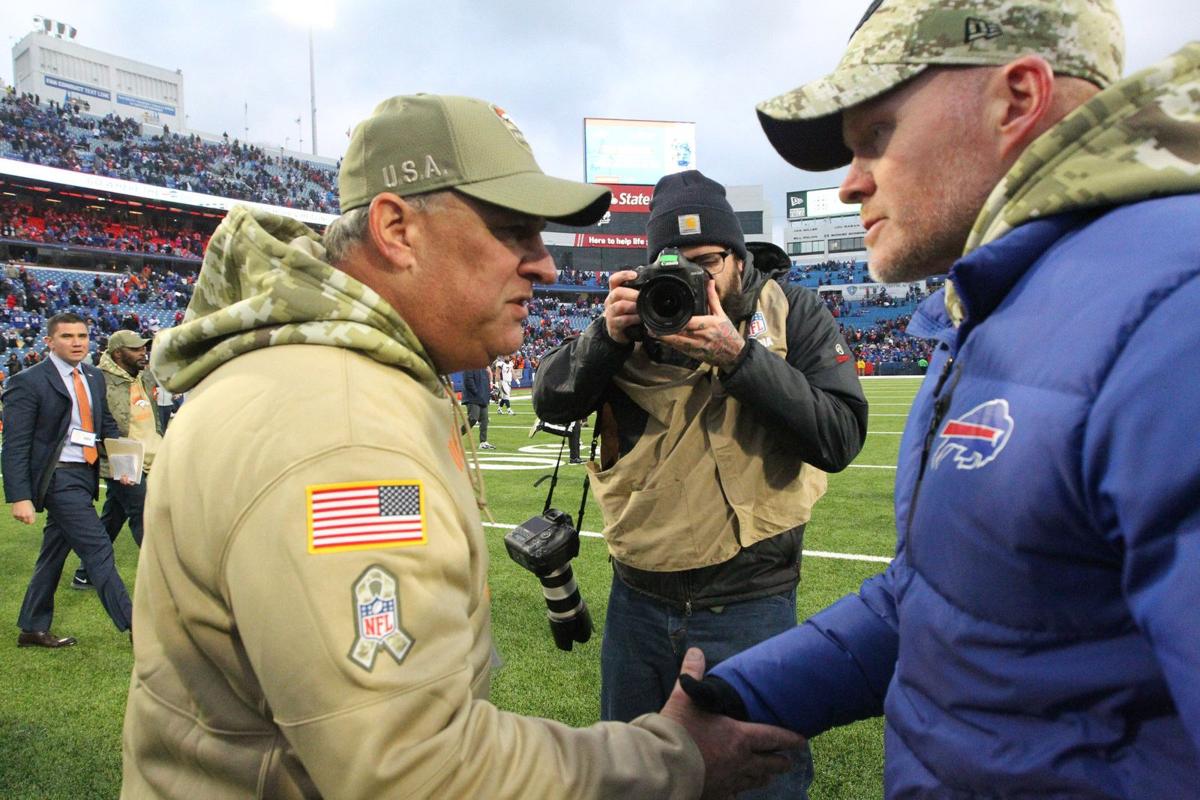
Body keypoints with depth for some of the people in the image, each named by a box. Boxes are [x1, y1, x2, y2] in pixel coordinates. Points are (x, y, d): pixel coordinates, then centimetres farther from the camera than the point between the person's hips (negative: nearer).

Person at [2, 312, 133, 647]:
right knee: (98, 549, -8)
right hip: (59, 478, -7)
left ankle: (32, 629, 30)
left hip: (85, 476, 7)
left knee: (55, 552, 16)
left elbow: (106, 423, 21)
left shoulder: (94, 377, 11)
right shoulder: (28, 382, -10)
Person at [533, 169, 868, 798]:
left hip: (748, 607, -3)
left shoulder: (792, 312, -5)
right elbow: (551, 404, -3)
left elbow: (841, 438, -16)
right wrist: (607, 335, -19)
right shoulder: (639, 311, 1)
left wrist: (740, 356, -24)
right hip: (637, 599, 3)